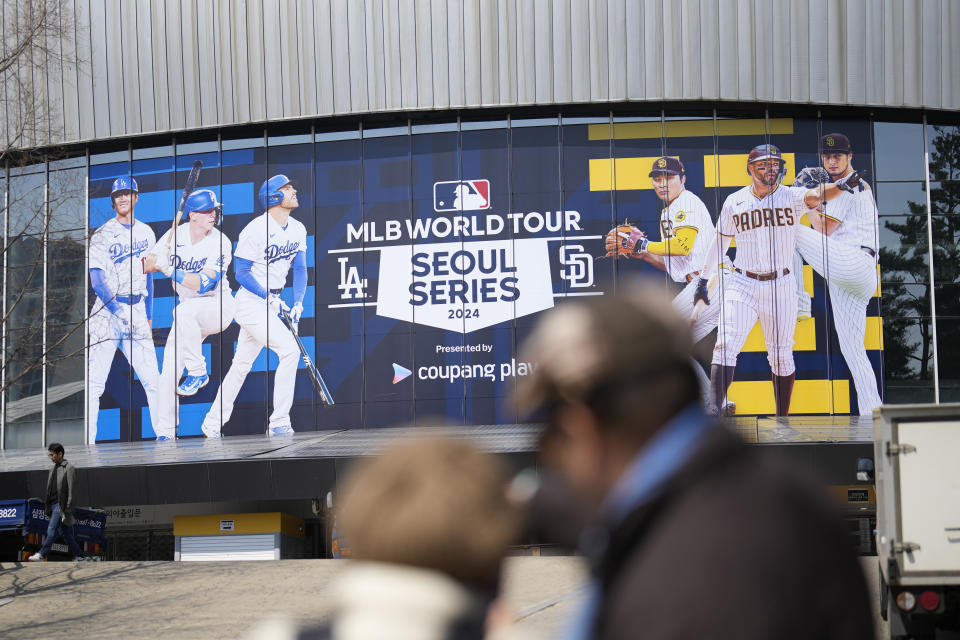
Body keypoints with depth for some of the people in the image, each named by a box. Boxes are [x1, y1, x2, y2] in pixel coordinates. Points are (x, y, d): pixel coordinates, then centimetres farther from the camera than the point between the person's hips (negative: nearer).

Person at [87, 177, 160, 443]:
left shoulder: (145, 232, 14)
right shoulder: (102, 236, -2)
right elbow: (97, 280, -10)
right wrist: (119, 312, -21)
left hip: (137, 309, 4)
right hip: (107, 310, -4)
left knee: (153, 379, 0)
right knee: (95, 382, -7)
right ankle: (87, 441, -6)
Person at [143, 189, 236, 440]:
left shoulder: (220, 243, -18)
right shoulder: (175, 235, -4)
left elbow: (203, 284, -28)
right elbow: (148, 263, -1)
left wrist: (170, 270, -34)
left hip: (218, 305, -5)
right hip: (188, 312, 5)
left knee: (184, 310, -36)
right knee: (170, 363, -5)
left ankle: (198, 372, -21)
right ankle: (164, 433, 2)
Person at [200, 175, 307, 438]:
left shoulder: (298, 229, 6)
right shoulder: (256, 229, -16)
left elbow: (299, 268, 10)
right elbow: (241, 272, -13)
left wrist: (298, 302, -5)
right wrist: (270, 298, -19)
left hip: (271, 302, 8)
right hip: (252, 301, -8)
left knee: (242, 363, 12)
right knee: (289, 350, -19)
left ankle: (213, 423, 22)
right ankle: (279, 423, -14)